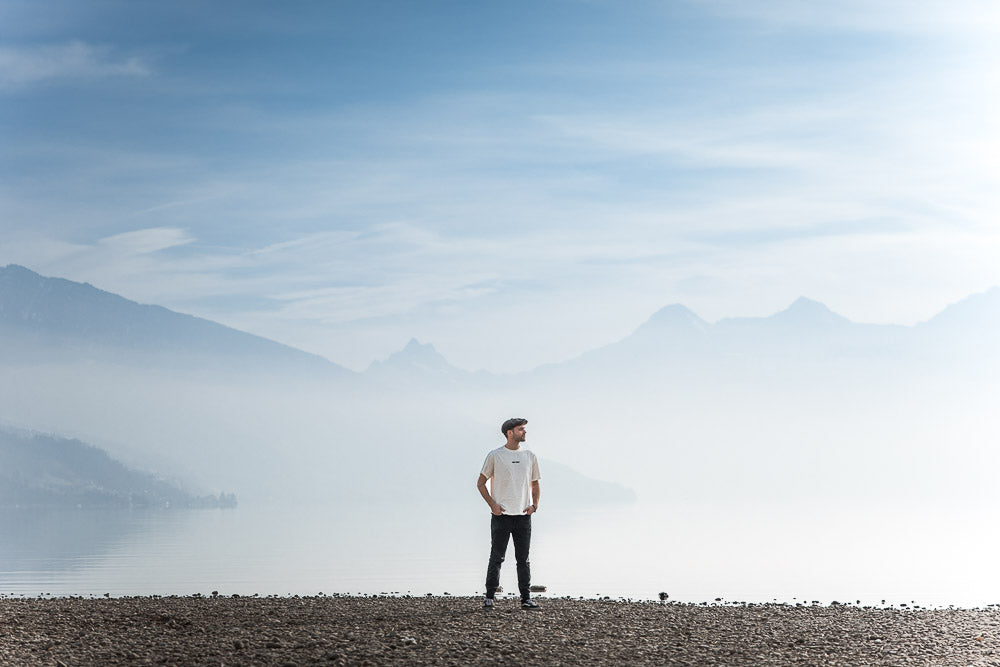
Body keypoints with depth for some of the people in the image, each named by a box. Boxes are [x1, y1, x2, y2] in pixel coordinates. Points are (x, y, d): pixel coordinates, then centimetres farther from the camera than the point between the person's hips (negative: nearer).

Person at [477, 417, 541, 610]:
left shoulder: (529, 457, 11)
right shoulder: (495, 456, 0)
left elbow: (535, 484, 20)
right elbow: (481, 482, 3)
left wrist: (534, 505, 3)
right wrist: (492, 504, -9)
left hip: (523, 515, 3)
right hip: (501, 515, -3)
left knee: (523, 559, 4)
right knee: (496, 557, -2)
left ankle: (526, 598, 7)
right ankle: (489, 597, 4)